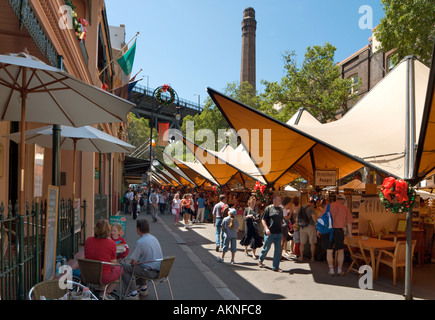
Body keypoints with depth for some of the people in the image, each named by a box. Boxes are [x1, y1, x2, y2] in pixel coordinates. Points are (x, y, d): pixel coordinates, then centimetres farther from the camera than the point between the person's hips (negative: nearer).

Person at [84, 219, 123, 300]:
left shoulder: (88, 240, -3)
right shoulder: (111, 243, -16)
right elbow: (113, 263, -7)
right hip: (103, 276, -6)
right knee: (119, 269, 23)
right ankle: (106, 293, 17)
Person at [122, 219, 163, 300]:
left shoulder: (140, 242, -17)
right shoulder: (154, 238, 9)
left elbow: (134, 262, -13)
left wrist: (129, 263, 10)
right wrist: (137, 261, 24)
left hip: (151, 273, -8)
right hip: (160, 270, 8)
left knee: (123, 266, 3)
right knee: (139, 264, 31)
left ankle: (133, 293, 6)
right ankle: (143, 288, 35)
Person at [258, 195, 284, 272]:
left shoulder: (280, 209, 11)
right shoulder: (268, 208, -5)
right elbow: (263, 220, -5)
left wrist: (281, 231, 14)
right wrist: (266, 228, -16)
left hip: (278, 233, 5)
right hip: (270, 233, -5)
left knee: (278, 249, 3)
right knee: (266, 248, 7)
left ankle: (275, 266, 13)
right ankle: (260, 260, 32)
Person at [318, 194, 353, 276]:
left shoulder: (328, 206, 5)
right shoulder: (346, 208, 4)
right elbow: (349, 223, 4)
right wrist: (349, 233, 16)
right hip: (339, 231, 0)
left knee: (329, 251, 8)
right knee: (340, 251, 16)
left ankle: (331, 270, 12)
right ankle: (340, 270, 20)